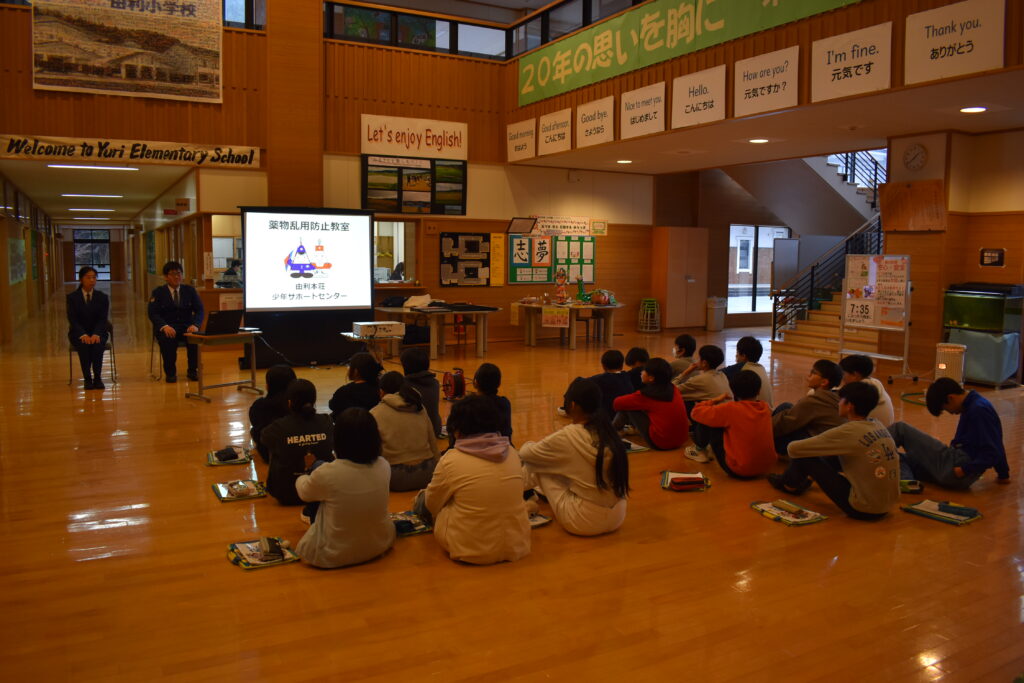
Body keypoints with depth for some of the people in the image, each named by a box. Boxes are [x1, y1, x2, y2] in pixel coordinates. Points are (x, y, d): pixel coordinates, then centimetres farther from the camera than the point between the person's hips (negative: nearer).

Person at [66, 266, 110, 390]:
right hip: (79, 333, -1)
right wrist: (83, 335, -25)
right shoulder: (72, 297, 1)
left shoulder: (103, 297, 4)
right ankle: (87, 379, -25)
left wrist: (96, 334, -24)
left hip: (98, 333, 1)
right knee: (83, 345, -33)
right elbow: (72, 319, -7)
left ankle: (98, 378, -25)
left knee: (97, 344, -33)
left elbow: (103, 319, -4)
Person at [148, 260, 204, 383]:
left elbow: (199, 310, 3)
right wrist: (164, 326, -25)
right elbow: (153, 313, -5)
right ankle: (170, 373, -17)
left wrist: (195, 325, -18)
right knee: (167, 339, -36)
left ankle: (193, 371, -13)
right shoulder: (158, 293, 5)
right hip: (166, 327, -1)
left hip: (186, 327, 2)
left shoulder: (190, 290, 11)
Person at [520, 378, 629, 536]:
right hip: (617, 516, 6)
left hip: (584, 520, -6)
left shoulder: (568, 436, -17)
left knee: (539, 464, 10)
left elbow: (525, 453, 0)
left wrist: (529, 444, 23)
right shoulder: (607, 431, -1)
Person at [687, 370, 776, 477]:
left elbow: (697, 412, -8)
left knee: (708, 420, 2)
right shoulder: (766, 408, -1)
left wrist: (715, 400, 7)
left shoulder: (730, 409, -17)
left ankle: (700, 449, 27)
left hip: (738, 471, -6)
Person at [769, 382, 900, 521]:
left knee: (806, 457, 0)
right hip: (886, 507, 7)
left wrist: (792, 446, 11)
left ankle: (789, 485, 30)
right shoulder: (878, 426, 3)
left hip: (862, 510, -7)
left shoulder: (848, 432, -17)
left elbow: (794, 449, -13)